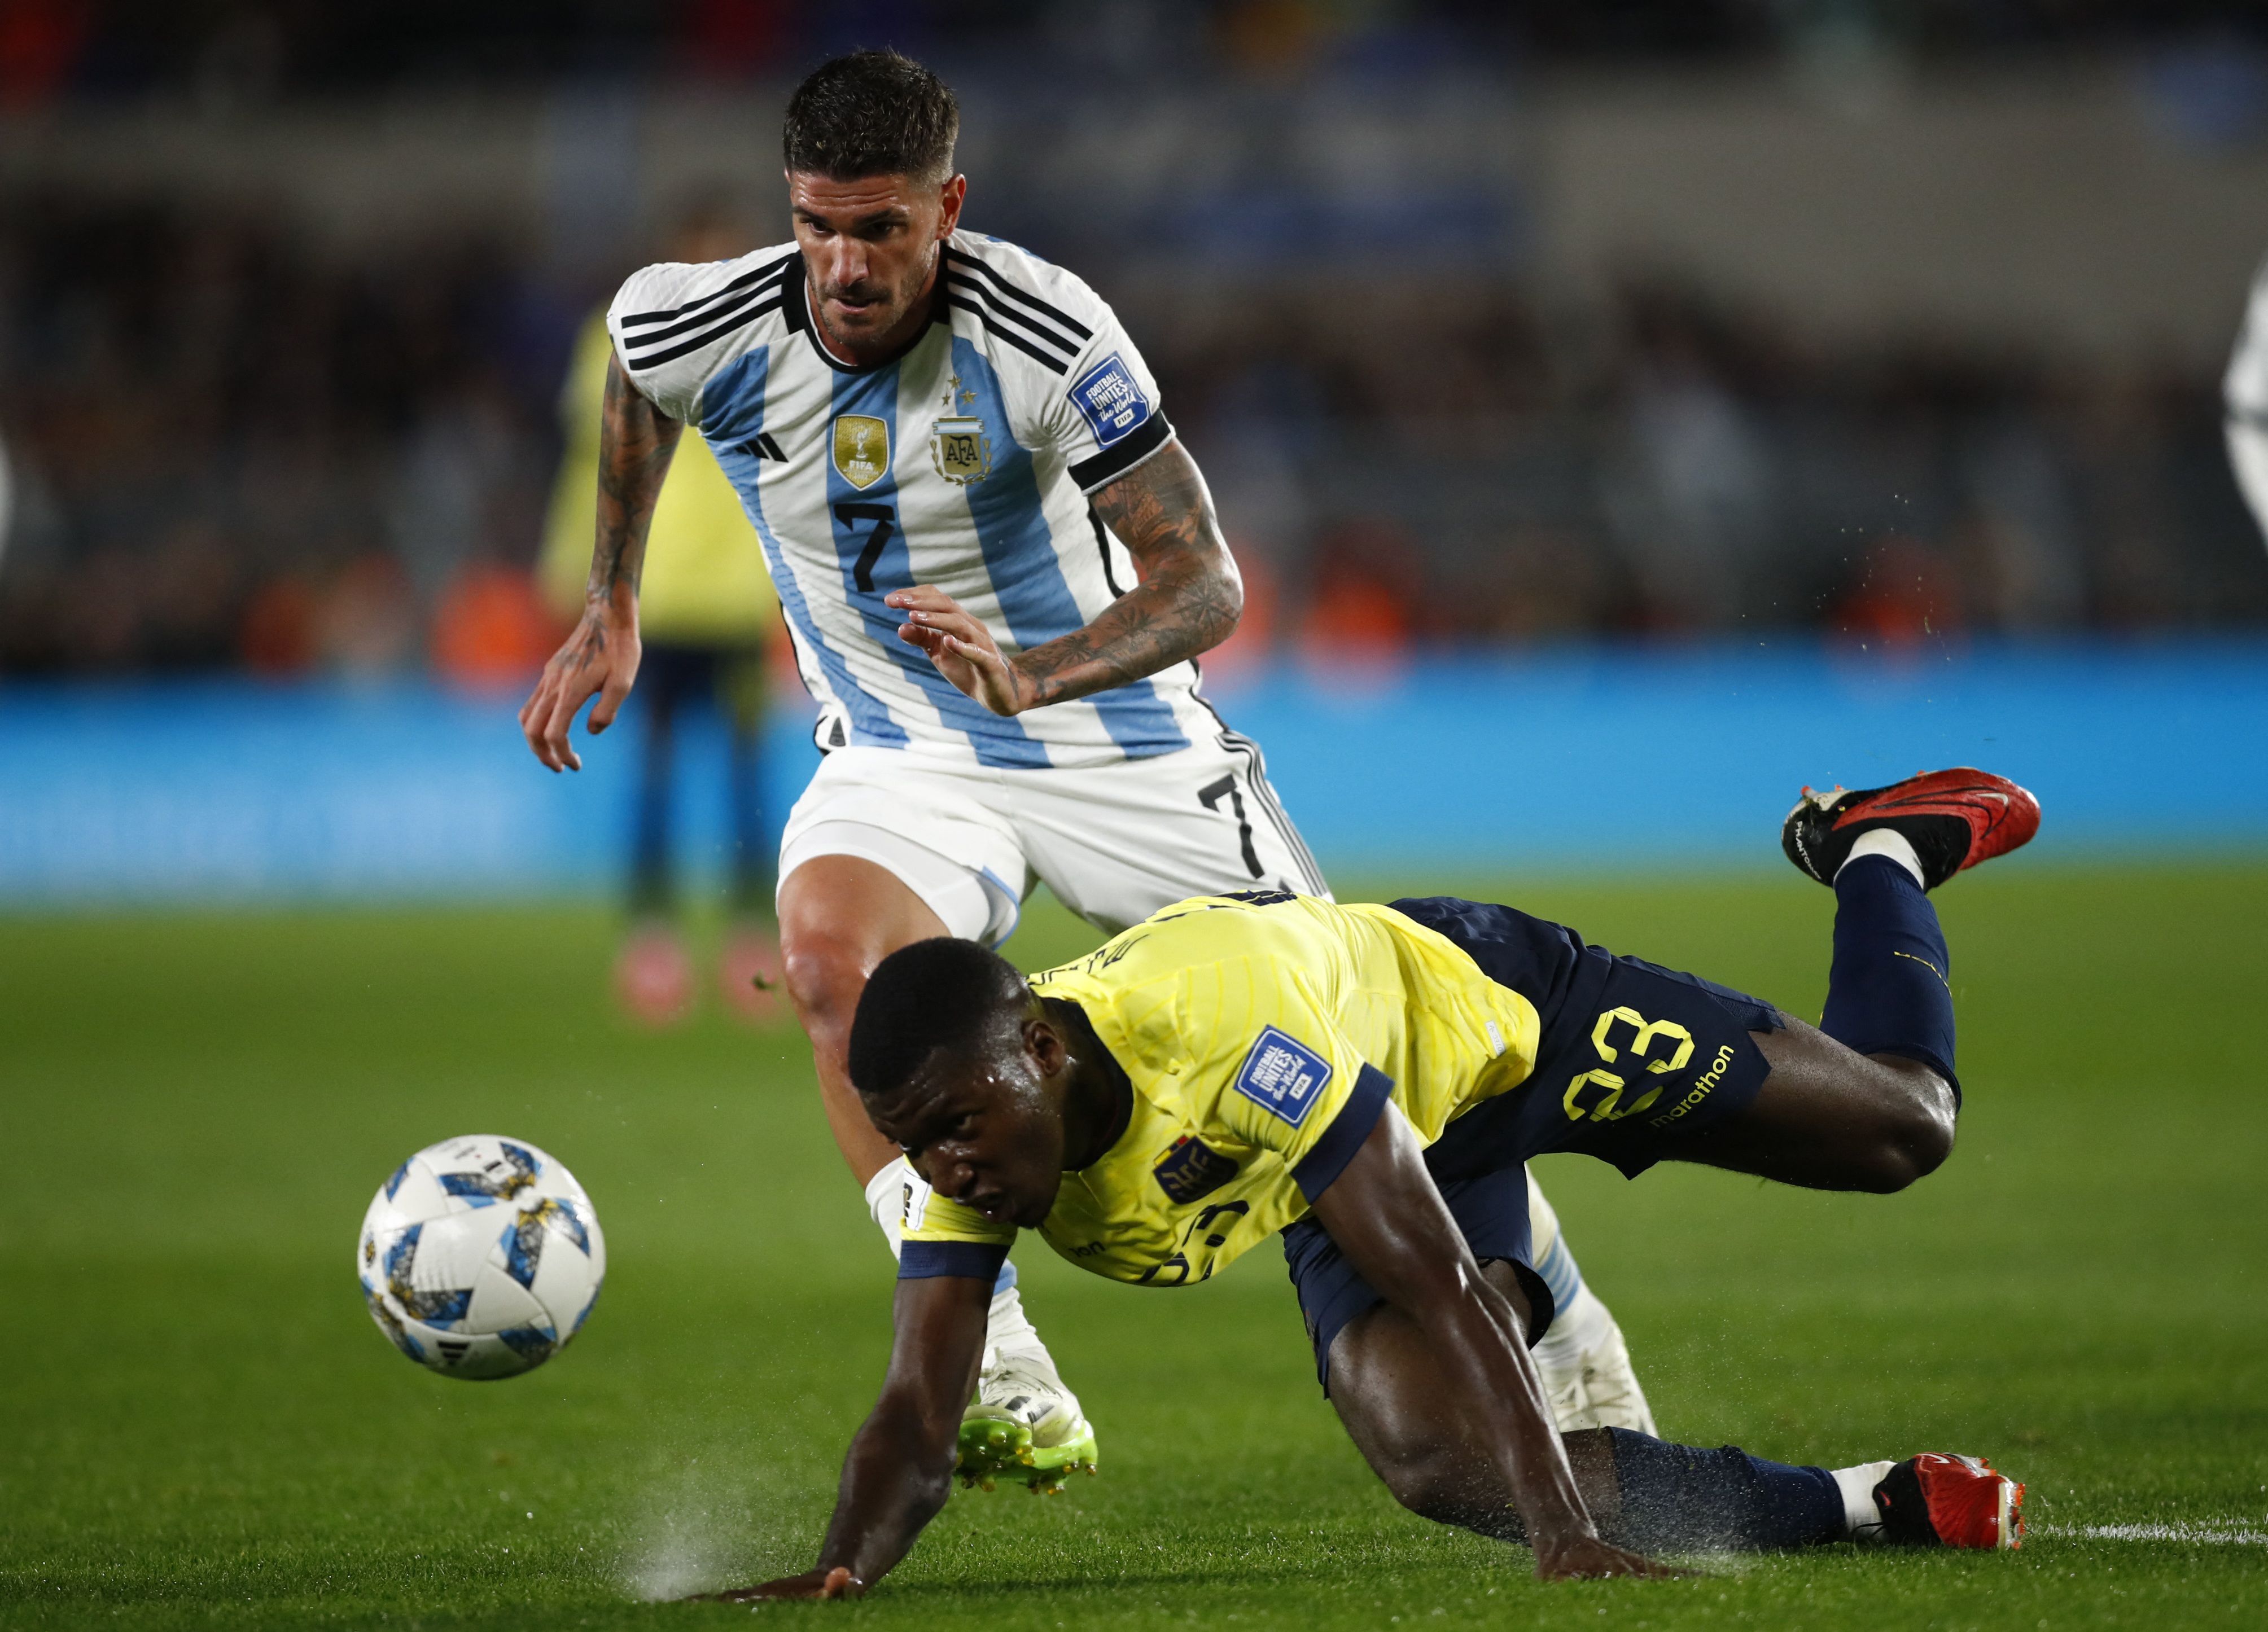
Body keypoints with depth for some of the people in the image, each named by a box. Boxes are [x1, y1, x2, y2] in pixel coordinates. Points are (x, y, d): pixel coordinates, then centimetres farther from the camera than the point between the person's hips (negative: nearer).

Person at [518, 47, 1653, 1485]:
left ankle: (1580, 1358, 25)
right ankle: (1010, 1395, -31)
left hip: (1118, 743, -2)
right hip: (902, 758, 2)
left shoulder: (1048, 335, -25)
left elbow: (1204, 582, -23)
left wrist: (1035, 675, -40)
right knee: (832, 961, -32)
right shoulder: (698, 330, -17)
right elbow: (632, 377, 11)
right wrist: (611, 606, 15)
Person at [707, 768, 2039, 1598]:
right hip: (1354, 1168, 5)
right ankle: (1874, 1506, -6)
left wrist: (1566, 1536, -46)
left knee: (1904, 1125, 9)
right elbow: (918, 1428, -27)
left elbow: (1440, 1287, -44)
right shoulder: (964, 1157, -28)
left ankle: (1881, 847, 43)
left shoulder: (1226, 1020, -46)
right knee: (1430, 1460, -21)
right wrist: (842, 1574, -50)